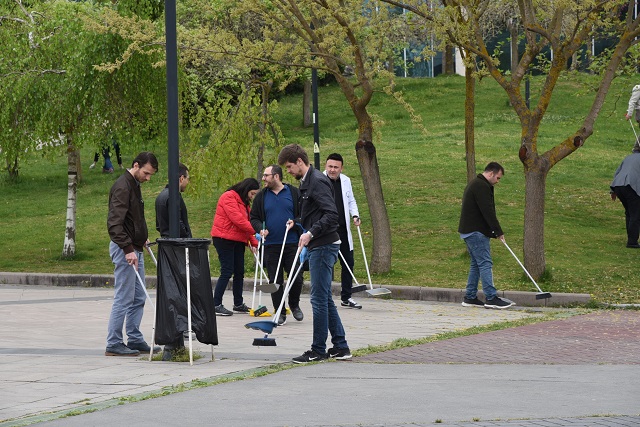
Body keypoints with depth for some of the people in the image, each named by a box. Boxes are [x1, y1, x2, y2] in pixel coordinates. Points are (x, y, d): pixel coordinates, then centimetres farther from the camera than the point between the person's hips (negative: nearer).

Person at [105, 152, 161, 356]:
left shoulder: (134, 185, 13)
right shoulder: (122, 186, -18)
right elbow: (114, 223, -27)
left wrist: (142, 238, 19)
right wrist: (128, 249, -31)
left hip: (135, 248, 10)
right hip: (125, 249, -10)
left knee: (138, 298, 13)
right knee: (123, 299, -7)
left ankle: (135, 339, 19)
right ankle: (113, 344, -2)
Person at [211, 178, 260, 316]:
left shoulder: (243, 202, 19)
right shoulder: (229, 197, -12)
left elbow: (247, 222, 16)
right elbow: (237, 219, -22)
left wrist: (253, 242, 3)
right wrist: (256, 231, -24)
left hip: (237, 241, 10)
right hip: (224, 239, -9)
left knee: (239, 272, 11)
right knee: (227, 272, -12)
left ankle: (238, 304, 21)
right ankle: (216, 305, -9)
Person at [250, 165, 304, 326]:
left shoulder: (294, 193, 2)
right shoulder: (261, 196, 8)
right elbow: (254, 218, 12)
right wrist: (260, 229, -7)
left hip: (292, 243, -2)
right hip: (271, 245, 2)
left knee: (296, 277, -2)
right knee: (275, 280, 2)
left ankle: (294, 305, 23)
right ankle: (280, 313, 11)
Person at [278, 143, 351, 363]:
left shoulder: (318, 182, -15)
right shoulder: (306, 182, 17)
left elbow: (331, 214, -24)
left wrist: (310, 233, -28)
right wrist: (297, 222, 16)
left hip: (324, 246, -11)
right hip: (317, 246, 11)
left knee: (319, 298, -5)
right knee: (325, 298, 13)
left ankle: (318, 350, 0)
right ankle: (340, 347, 16)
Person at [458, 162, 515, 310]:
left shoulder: (475, 184, 20)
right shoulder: (482, 186, -15)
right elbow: (488, 212, -20)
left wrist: (495, 232, 18)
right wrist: (499, 232, -14)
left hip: (468, 231, 11)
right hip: (476, 231, -11)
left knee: (476, 264, 13)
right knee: (485, 263, -11)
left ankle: (470, 297, 14)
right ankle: (491, 298, -14)